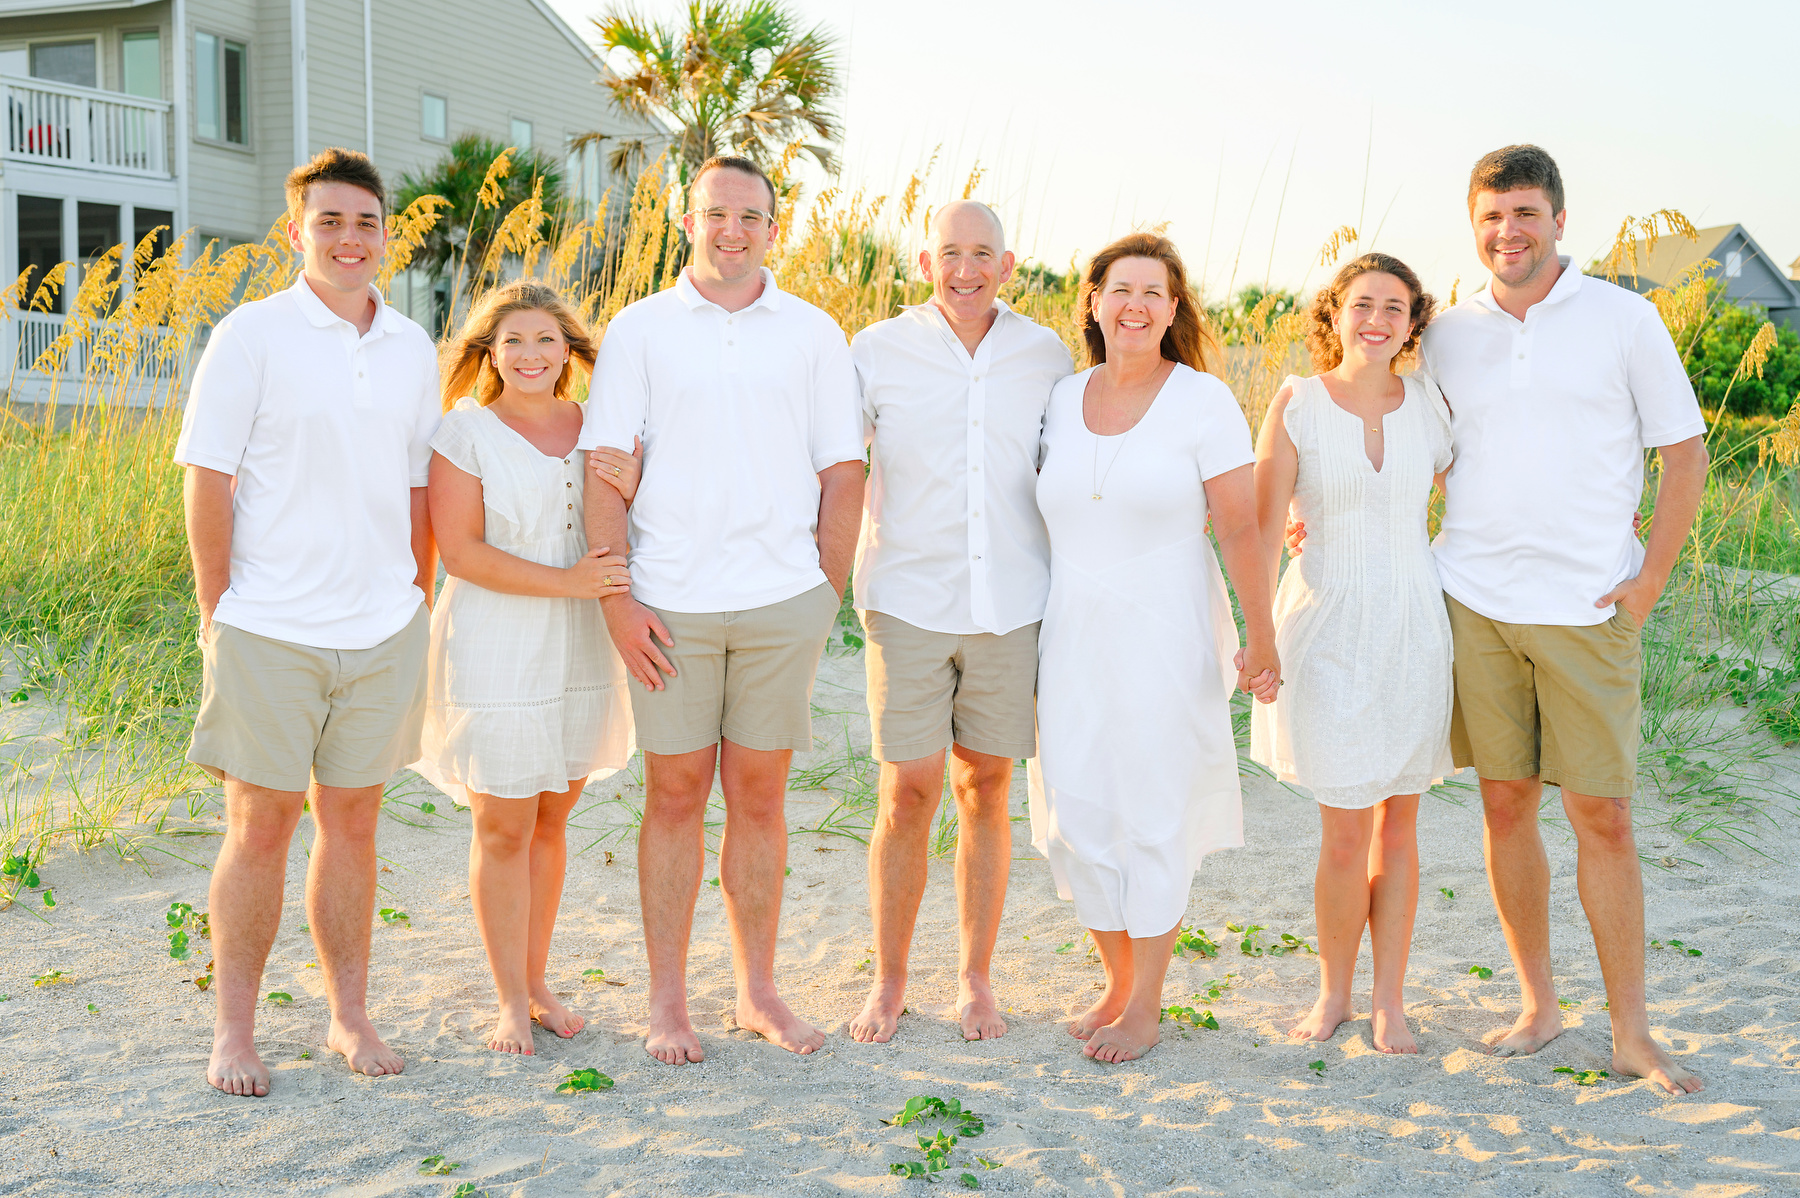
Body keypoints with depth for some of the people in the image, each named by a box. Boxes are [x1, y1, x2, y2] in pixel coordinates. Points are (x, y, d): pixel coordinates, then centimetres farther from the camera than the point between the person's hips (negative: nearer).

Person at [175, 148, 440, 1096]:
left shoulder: (413, 349, 9)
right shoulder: (252, 336, -4)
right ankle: (233, 1031, 16)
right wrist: (216, 615, -6)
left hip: (382, 632, 4)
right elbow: (207, 481, -5)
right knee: (260, 824, 2)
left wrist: (419, 606, 10)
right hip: (269, 630, -4)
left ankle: (350, 1017, 22)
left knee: (352, 821, 11)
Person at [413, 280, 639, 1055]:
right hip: (495, 659, -4)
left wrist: (632, 492, -11)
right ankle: (510, 1002, 12)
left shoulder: (597, 430, 8)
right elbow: (458, 549, -13)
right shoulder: (465, 430, -6)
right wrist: (568, 581, -20)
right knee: (502, 830, 0)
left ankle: (537, 983, 25)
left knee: (551, 822, 12)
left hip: (579, 656, 4)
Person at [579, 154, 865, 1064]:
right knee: (675, 794, 5)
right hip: (672, 605, -1)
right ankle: (668, 1000, 17)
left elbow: (841, 471, 9)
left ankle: (758, 991, 21)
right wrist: (616, 601, -6)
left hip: (784, 604, 1)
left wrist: (827, 595, 3)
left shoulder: (814, 335, 8)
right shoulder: (639, 330, 4)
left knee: (759, 796, 8)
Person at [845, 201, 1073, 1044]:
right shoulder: (878, 352, 0)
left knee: (986, 791, 8)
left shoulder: (1046, 356, 5)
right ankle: (888, 983, 16)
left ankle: (975, 982, 22)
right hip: (908, 602, -2)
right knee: (908, 793, -2)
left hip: (1010, 606, 2)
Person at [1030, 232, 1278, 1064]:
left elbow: (1239, 529, -8)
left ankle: (1146, 1005, 16)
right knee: (1077, 813, 6)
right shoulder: (1062, 399, 7)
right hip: (1074, 631, 5)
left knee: (1153, 814, 2)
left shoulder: (1203, 401, -6)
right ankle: (1117, 981, 25)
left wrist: (1261, 638, -11)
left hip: (1166, 630, -4)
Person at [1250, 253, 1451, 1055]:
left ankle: (1388, 1000, 23)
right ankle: (1333, 990, 23)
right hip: (1329, 629, -2)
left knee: (1398, 827, 9)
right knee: (1344, 837, 0)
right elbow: (1263, 526, -6)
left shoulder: (1428, 405, 3)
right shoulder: (1297, 405, -4)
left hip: (1414, 629, 2)